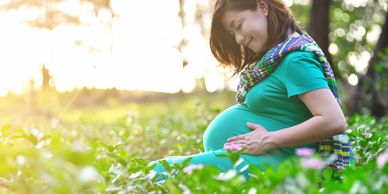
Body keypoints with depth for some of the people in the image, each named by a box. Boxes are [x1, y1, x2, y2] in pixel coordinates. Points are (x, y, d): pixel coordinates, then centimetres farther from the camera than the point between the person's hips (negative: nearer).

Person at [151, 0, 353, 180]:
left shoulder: (295, 60, -15)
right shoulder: (274, 55, 14)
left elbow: (334, 121, -23)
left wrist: (269, 140, -18)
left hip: (265, 163, -10)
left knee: (159, 172, -19)